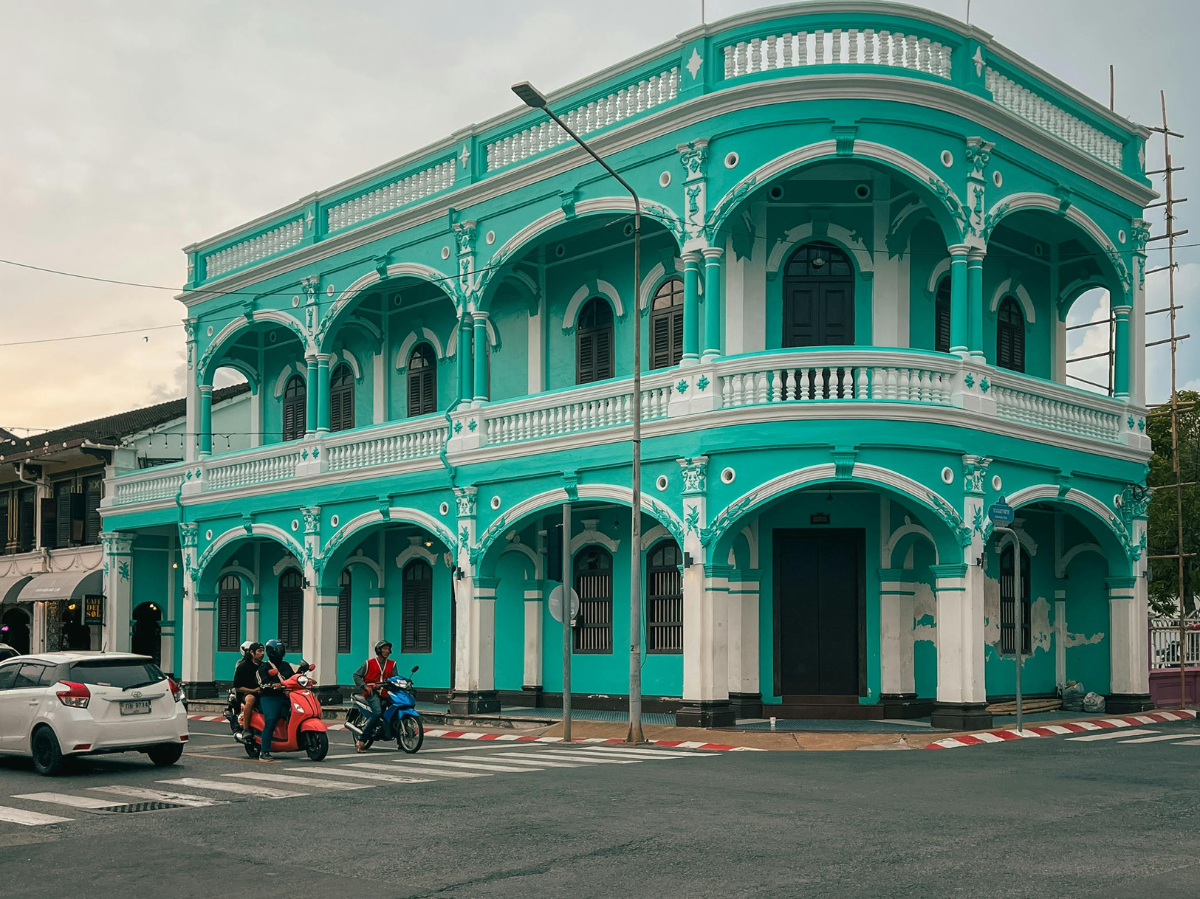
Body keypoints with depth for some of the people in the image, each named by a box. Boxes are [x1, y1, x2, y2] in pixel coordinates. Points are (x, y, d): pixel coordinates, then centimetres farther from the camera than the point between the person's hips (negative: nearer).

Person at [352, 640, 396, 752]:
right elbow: (356, 675, 5)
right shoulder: (369, 663, 6)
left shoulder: (392, 664, 17)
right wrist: (365, 686, -9)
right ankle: (361, 740, -24)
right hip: (372, 692, -5)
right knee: (377, 712, -30)